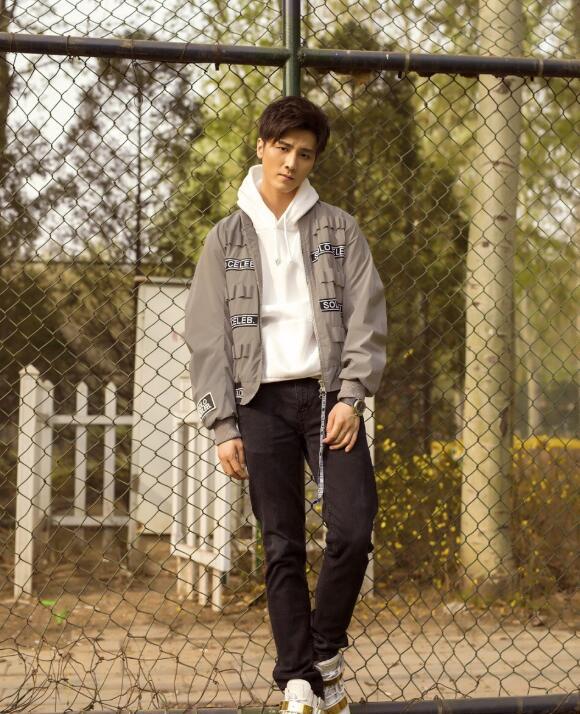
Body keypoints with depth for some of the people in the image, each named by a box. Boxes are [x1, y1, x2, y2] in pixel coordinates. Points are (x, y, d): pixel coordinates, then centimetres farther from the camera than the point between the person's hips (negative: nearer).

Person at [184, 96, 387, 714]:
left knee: (352, 530, -13)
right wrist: (223, 425, -1)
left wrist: (350, 396, -8)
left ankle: (325, 653, 9)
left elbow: (366, 320, 4)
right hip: (261, 401, 0)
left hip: (328, 393, 0)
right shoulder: (226, 239, 11)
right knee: (282, 548, -1)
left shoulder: (338, 229, 10)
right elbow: (207, 340, 7)